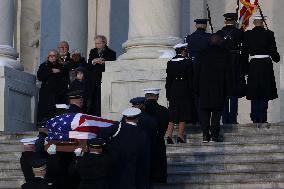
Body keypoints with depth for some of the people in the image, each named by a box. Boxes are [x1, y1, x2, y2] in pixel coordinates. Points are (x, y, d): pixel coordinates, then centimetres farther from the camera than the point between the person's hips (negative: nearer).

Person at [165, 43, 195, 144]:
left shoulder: (170, 63, 6)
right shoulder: (187, 62, -7)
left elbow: (168, 80, 8)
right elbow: (190, 79, -7)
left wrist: (168, 94, 12)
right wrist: (192, 93, -2)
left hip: (173, 91, 4)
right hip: (184, 92, -4)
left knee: (172, 116, 7)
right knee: (183, 116, 0)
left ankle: (169, 136, -2)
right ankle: (180, 137, -3)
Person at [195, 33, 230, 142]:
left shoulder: (203, 54, 4)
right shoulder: (224, 54, -2)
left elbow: (197, 73, 5)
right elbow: (227, 73, -3)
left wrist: (196, 89, 10)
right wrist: (227, 90, 1)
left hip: (204, 88, 2)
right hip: (218, 88, -2)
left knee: (204, 112, 6)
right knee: (216, 113, 1)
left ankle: (205, 135, -1)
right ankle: (214, 135, -4)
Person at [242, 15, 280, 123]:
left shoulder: (247, 34, -1)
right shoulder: (269, 34, -6)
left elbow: (245, 53, 3)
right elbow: (273, 52, -2)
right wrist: (276, 58, 20)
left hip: (253, 65, 2)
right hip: (266, 65, -1)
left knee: (254, 95, 10)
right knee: (265, 94, 5)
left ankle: (255, 118, 8)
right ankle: (262, 118, 1)